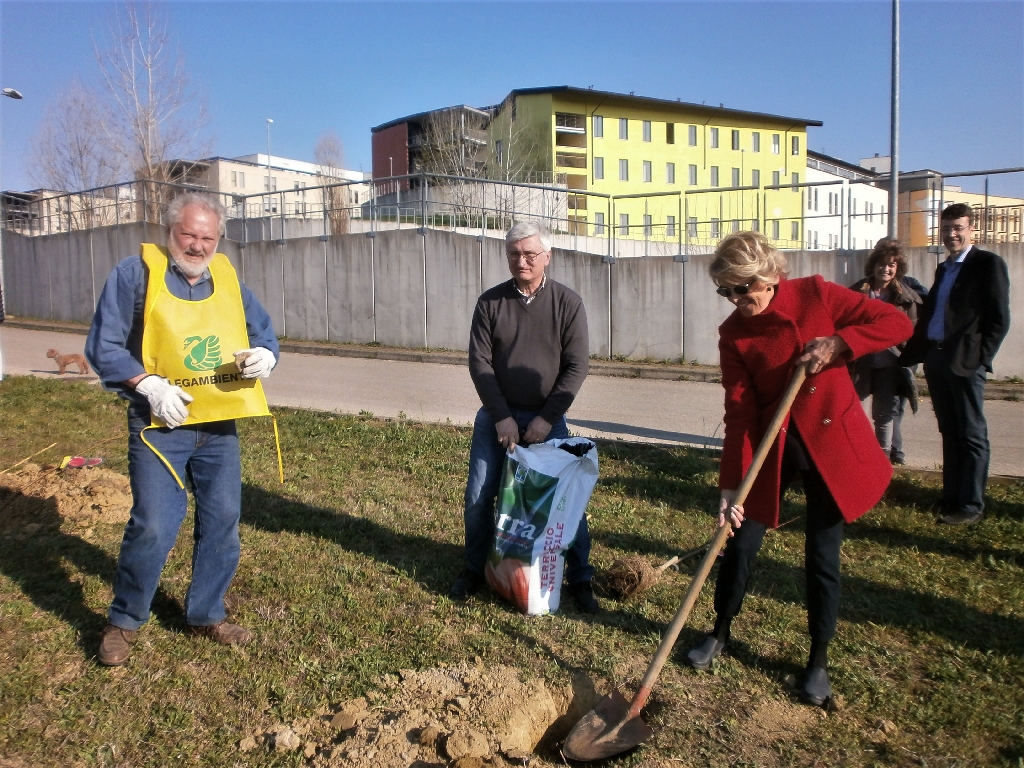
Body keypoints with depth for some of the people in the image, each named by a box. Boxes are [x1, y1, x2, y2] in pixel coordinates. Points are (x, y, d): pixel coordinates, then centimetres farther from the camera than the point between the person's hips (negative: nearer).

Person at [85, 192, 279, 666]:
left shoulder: (227, 279, 8)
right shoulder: (136, 274, -6)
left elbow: (264, 334, 11)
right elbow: (102, 346, -6)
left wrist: (264, 355, -13)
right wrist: (149, 385, -19)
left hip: (220, 427, 5)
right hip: (159, 427, -5)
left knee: (222, 523, 9)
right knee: (153, 528, -5)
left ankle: (206, 615, 28)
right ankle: (124, 621, 19)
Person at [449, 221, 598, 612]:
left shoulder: (568, 303, -5)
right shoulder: (490, 302, -2)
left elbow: (577, 365, -7)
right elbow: (479, 362, -4)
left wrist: (546, 419, -13)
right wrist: (502, 417, -11)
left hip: (548, 419, -1)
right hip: (496, 416, 1)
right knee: (478, 497, 4)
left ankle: (580, 580, 17)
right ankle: (475, 569, 26)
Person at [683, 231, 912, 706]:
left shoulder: (815, 294, -9)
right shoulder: (733, 334, -6)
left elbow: (897, 323, -5)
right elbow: (739, 412, -10)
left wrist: (839, 343, -22)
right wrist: (730, 484, -16)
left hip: (832, 442, -1)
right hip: (772, 445, 1)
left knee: (822, 557, 5)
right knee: (740, 541, 6)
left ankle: (819, 661, 25)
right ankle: (720, 633, 31)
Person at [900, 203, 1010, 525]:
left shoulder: (988, 264, -3)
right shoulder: (943, 269, 19)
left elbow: (999, 318, -8)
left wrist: (981, 358, -14)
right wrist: (910, 354, 11)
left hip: (965, 361, -7)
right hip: (935, 359, 7)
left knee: (971, 435, -1)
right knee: (950, 433, 13)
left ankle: (971, 506, 4)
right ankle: (951, 499, 21)